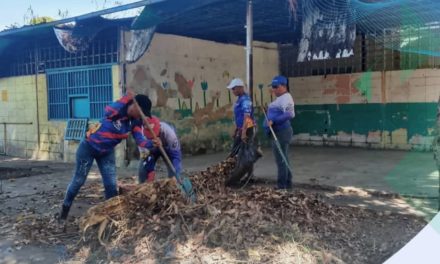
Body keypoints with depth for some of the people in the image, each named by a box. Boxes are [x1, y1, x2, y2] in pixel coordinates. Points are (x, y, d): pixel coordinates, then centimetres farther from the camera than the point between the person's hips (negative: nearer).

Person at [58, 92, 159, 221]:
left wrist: (151, 143, -41)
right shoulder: (116, 109, -28)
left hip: (107, 152, 5)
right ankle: (65, 209, 29)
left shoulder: (135, 122, -10)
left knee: (111, 184, 1)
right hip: (88, 147, -5)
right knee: (78, 180, 8)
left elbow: (140, 140, -18)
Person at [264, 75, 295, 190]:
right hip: (278, 132, 11)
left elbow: (289, 114, -28)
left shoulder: (286, 98, -15)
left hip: (281, 132, -11)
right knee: (283, 159, 16)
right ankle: (287, 184, 26)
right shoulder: (280, 98, 17)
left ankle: (281, 186, 0)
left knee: (281, 160, -6)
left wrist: (273, 121, -28)